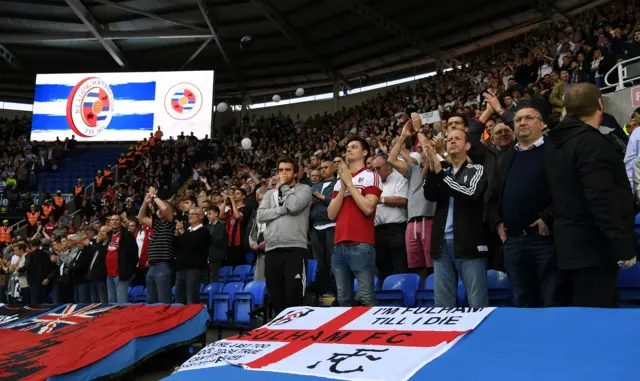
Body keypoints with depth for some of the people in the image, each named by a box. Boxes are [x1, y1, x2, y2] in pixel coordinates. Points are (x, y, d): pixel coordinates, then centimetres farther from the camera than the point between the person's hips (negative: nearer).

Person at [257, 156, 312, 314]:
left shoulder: (304, 189, 8)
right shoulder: (270, 193, 21)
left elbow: (293, 206, -13)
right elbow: (260, 216, 5)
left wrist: (283, 187, 3)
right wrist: (283, 210, -4)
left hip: (295, 248, -5)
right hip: (272, 249, 5)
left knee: (294, 300, -8)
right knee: (276, 300, 8)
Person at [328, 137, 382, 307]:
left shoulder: (371, 176, 2)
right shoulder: (339, 181, 19)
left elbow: (368, 208, -12)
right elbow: (331, 214, 10)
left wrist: (349, 183, -6)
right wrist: (343, 187, 1)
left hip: (361, 245, -6)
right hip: (339, 245, 6)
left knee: (367, 297, -5)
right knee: (343, 299, 9)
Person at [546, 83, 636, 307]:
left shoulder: (560, 143, 13)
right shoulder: (591, 141, -16)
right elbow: (603, 199, -24)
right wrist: (624, 247, -20)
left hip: (572, 248, 10)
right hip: (593, 249, -10)